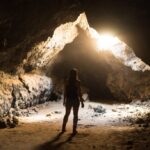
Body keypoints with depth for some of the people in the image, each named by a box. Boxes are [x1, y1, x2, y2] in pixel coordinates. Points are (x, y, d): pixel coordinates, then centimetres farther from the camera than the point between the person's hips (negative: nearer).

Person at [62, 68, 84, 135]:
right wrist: (82, 102, -5)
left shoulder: (67, 81, -1)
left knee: (67, 114, 18)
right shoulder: (77, 82, -11)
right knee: (75, 115, 6)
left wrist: (64, 100, 12)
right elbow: (79, 92, -12)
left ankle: (63, 128, 22)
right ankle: (74, 130, 6)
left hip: (68, 99, 4)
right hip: (75, 100, -3)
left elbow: (65, 92, 1)